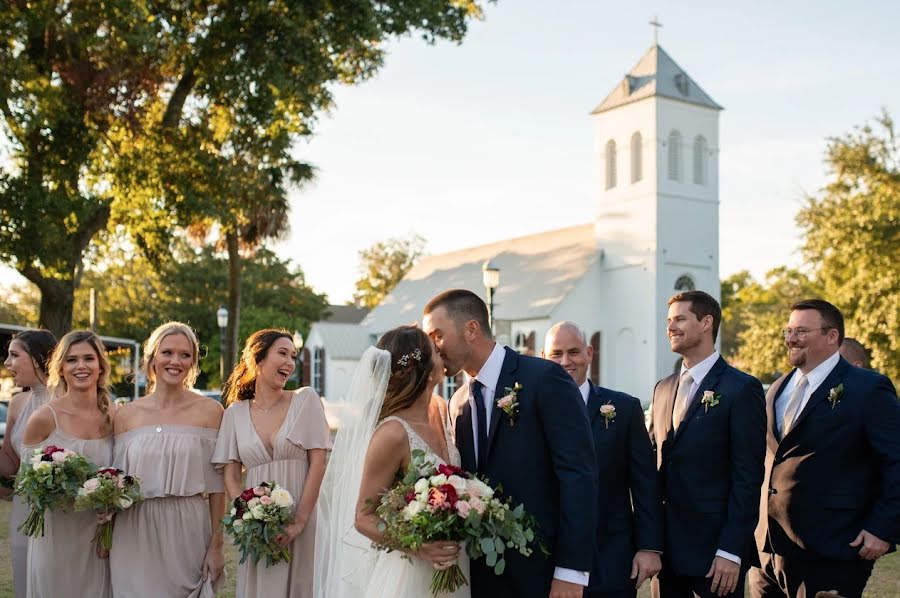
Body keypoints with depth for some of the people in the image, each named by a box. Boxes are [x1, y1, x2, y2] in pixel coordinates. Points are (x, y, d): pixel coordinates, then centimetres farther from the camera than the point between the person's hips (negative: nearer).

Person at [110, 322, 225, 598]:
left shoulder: (210, 411, -2)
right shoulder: (126, 415, 5)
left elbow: (216, 485, -3)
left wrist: (216, 546, -6)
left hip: (187, 531, -2)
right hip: (135, 534, 2)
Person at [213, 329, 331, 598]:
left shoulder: (306, 400, 1)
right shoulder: (235, 413, 6)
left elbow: (317, 464, -4)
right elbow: (231, 476, 4)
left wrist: (300, 521, -11)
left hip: (301, 521, -1)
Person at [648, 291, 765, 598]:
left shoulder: (742, 389, -8)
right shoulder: (663, 388, 12)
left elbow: (748, 477, -12)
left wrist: (731, 551, -16)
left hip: (714, 548, -6)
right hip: (666, 549, 6)